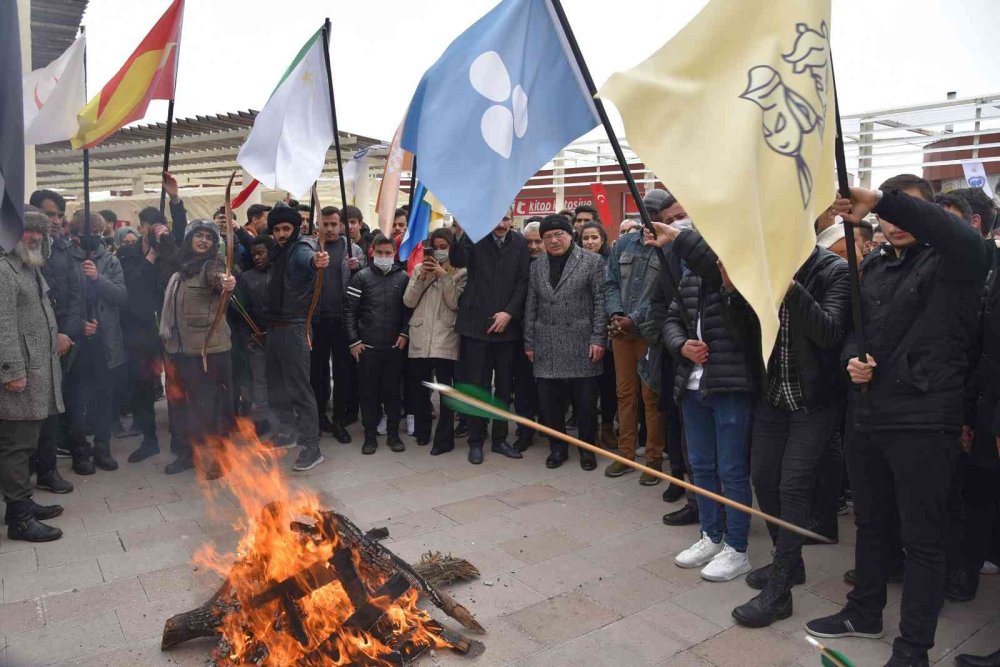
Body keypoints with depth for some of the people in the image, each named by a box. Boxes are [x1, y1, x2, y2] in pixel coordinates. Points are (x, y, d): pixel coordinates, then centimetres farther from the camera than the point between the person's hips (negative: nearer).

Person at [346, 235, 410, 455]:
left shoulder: (402, 277, 4)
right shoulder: (362, 276, -1)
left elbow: (409, 308, 7)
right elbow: (349, 310, -2)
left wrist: (404, 334, -4)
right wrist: (354, 341, -6)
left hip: (394, 346, 1)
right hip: (367, 346, -1)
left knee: (393, 391, 8)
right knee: (369, 391, 5)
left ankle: (393, 433, 19)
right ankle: (370, 435, 16)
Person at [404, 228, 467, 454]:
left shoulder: (460, 272, 3)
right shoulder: (420, 269, 12)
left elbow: (455, 304, -9)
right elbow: (408, 302, 4)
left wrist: (444, 276, -14)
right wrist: (421, 278, -7)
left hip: (445, 339, -3)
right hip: (419, 338, 3)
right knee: (419, 389, 10)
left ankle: (444, 438, 4)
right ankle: (422, 430, 27)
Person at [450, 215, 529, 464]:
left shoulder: (519, 243, 6)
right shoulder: (475, 236, 1)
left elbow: (523, 282, 2)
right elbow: (458, 261, -18)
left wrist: (509, 312, -8)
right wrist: (459, 232, -34)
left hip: (507, 325, 2)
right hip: (476, 323, -2)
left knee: (504, 387, 9)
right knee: (477, 386, 3)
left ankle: (499, 439, 22)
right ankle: (476, 441, 15)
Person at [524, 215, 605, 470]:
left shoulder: (593, 261, 0)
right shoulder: (537, 266, 12)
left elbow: (601, 302, -3)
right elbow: (531, 307, 13)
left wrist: (598, 339, -10)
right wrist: (529, 343, 8)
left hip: (582, 346, -3)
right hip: (547, 348, 3)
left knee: (585, 402, 4)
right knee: (549, 403, 6)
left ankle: (587, 450, 20)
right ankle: (557, 448, 22)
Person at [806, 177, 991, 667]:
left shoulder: (948, 265, -8)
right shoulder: (871, 266, 13)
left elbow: (968, 241, -32)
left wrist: (880, 199, -36)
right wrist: (853, 358, -5)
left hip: (923, 419, -7)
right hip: (866, 414, 7)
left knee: (922, 538, 5)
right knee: (869, 521, 21)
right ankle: (865, 612, 40)